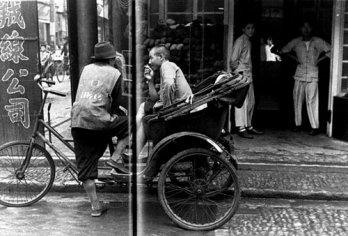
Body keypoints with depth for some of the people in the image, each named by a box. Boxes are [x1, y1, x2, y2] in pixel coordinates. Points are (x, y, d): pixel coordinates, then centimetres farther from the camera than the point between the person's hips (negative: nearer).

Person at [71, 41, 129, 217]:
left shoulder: (86, 69, 18)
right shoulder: (115, 73, 6)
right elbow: (115, 103, 9)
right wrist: (114, 115, 30)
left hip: (77, 122, 5)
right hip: (98, 121, -5)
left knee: (85, 166, 10)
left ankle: (95, 206, 13)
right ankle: (115, 158, 6)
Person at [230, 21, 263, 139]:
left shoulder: (248, 41, 20)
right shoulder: (240, 41, -8)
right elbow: (234, 59, -14)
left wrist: (250, 72, 13)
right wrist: (237, 71, -11)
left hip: (248, 75, 10)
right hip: (241, 75, -10)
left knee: (251, 102, 12)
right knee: (242, 102, -10)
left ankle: (248, 126, 21)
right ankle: (241, 128, -7)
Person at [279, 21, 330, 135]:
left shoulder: (318, 42, -1)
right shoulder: (296, 42, 6)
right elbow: (283, 51, 16)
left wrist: (319, 59, -3)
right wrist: (294, 58, 6)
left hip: (312, 75, -3)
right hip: (299, 75, 3)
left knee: (312, 101, -5)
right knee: (297, 99, 4)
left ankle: (315, 127, 0)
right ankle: (298, 124, 15)